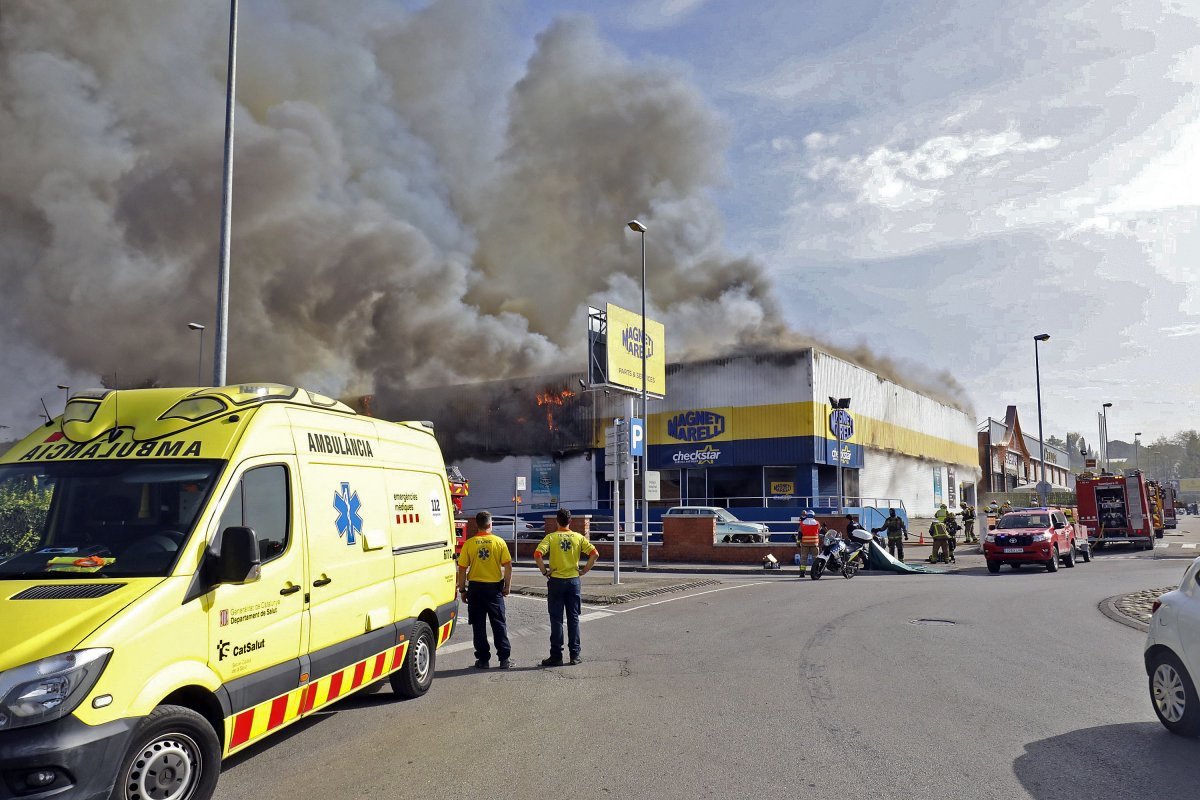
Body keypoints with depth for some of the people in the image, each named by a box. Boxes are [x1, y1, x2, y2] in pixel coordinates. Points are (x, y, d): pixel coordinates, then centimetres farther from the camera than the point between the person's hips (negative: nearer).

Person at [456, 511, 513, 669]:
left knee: (478, 625, 8)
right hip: (494, 587, 0)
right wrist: (507, 587, 5)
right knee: (499, 623, 8)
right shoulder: (499, 542, -4)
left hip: (475, 587, 0)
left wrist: (462, 590, 5)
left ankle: (483, 659, 11)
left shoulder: (469, 543, -4)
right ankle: (504, 658, 9)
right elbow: (508, 566, -6)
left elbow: (462, 569, -4)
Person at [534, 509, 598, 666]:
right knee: (573, 619, 9)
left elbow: (537, 554, -19)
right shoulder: (578, 537, 1)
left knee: (556, 620, 3)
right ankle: (575, 654, 12)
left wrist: (544, 571, -7)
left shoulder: (551, 537, -5)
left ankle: (556, 656, 4)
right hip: (573, 581, 2)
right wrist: (584, 571, 1)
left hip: (556, 581, -2)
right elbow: (594, 553, -7)